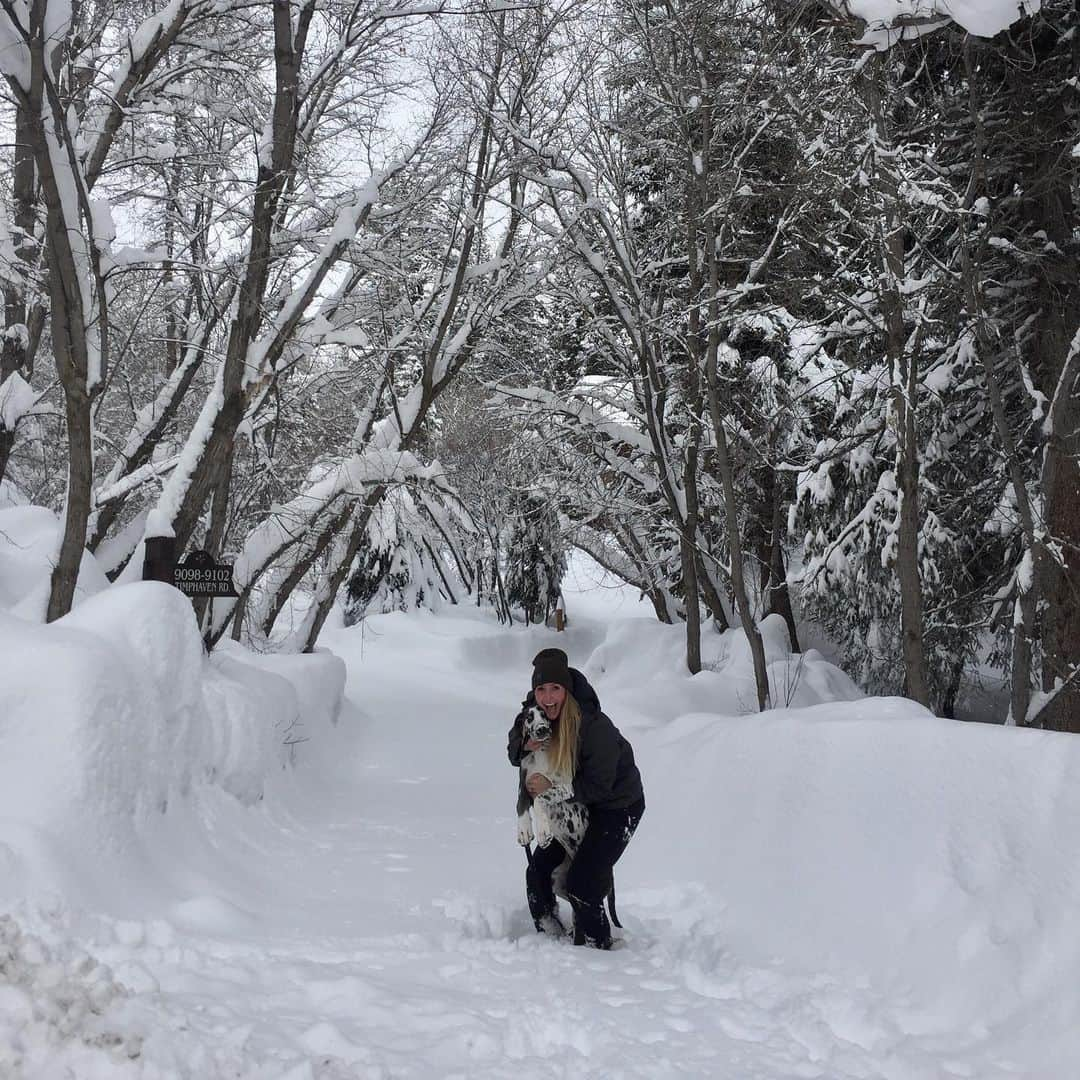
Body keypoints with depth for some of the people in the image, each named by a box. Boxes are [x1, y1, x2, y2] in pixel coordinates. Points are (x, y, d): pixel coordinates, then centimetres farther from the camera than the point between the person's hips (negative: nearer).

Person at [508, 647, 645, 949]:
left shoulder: (595, 727, -32)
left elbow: (598, 787, -27)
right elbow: (513, 752, 2)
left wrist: (552, 788, -30)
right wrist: (525, 746, -22)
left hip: (618, 806, -7)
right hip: (574, 802, 7)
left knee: (581, 883, -11)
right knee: (538, 869, 5)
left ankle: (597, 945, 10)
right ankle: (549, 933, 25)